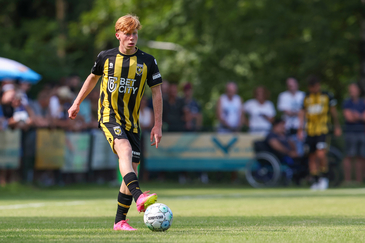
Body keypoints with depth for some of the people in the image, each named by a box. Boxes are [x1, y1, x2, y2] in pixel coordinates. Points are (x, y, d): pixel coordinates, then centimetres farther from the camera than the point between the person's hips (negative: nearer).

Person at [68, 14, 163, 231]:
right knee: (125, 149, -31)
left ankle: (120, 221, 10)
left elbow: (157, 92, 4)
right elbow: (93, 77, 21)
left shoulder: (147, 61, 1)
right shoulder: (106, 57, 2)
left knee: (132, 170, -1)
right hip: (109, 116, -3)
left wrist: (158, 125, 0)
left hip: (131, 121, 3)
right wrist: (77, 103, 27)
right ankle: (139, 197, -51)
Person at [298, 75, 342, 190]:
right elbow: (302, 113, 11)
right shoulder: (306, 97, 8)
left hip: (322, 130, -3)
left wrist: (337, 126, 17)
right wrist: (301, 129, 4)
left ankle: (325, 177, 3)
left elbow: (333, 112, 12)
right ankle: (316, 181, 13)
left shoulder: (327, 96, 2)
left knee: (320, 155, -17)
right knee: (311, 157, 4)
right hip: (310, 132, 3)